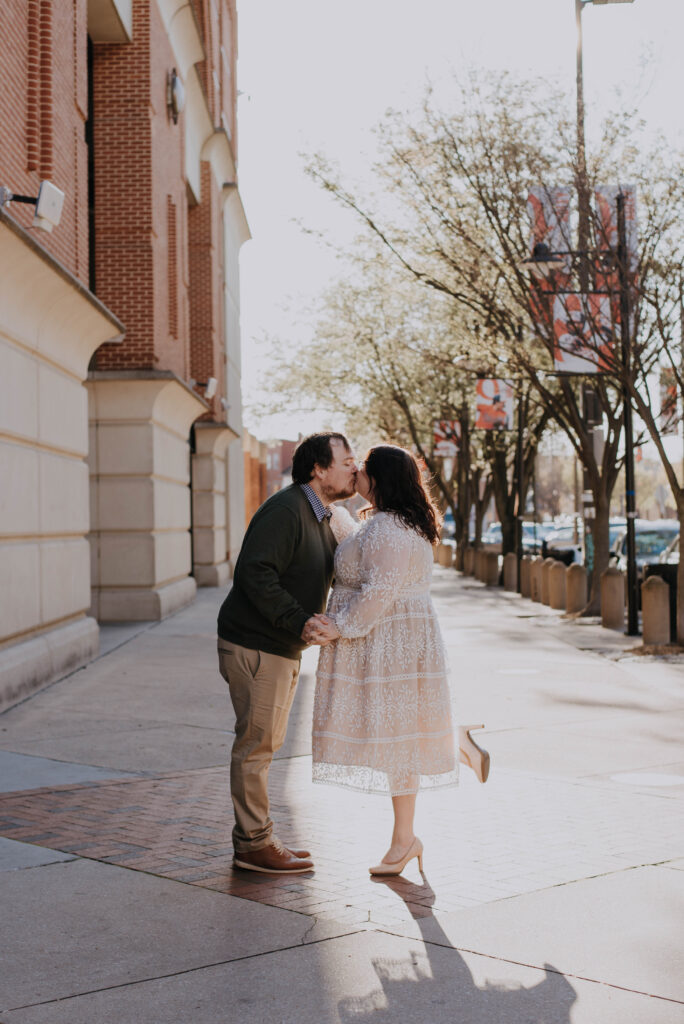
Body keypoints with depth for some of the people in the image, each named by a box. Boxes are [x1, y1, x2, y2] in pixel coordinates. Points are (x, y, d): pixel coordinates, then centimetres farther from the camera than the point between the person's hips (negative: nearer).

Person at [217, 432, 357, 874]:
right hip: (254, 645, -11)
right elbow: (256, 574, -28)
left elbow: (341, 569, 22)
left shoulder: (321, 519, 14)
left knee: (266, 743, 16)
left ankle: (256, 838, 25)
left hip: (282, 648, 11)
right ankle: (254, 844, 5)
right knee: (256, 743, -3)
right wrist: (299, 621, -31)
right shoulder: (285, 511, -19)